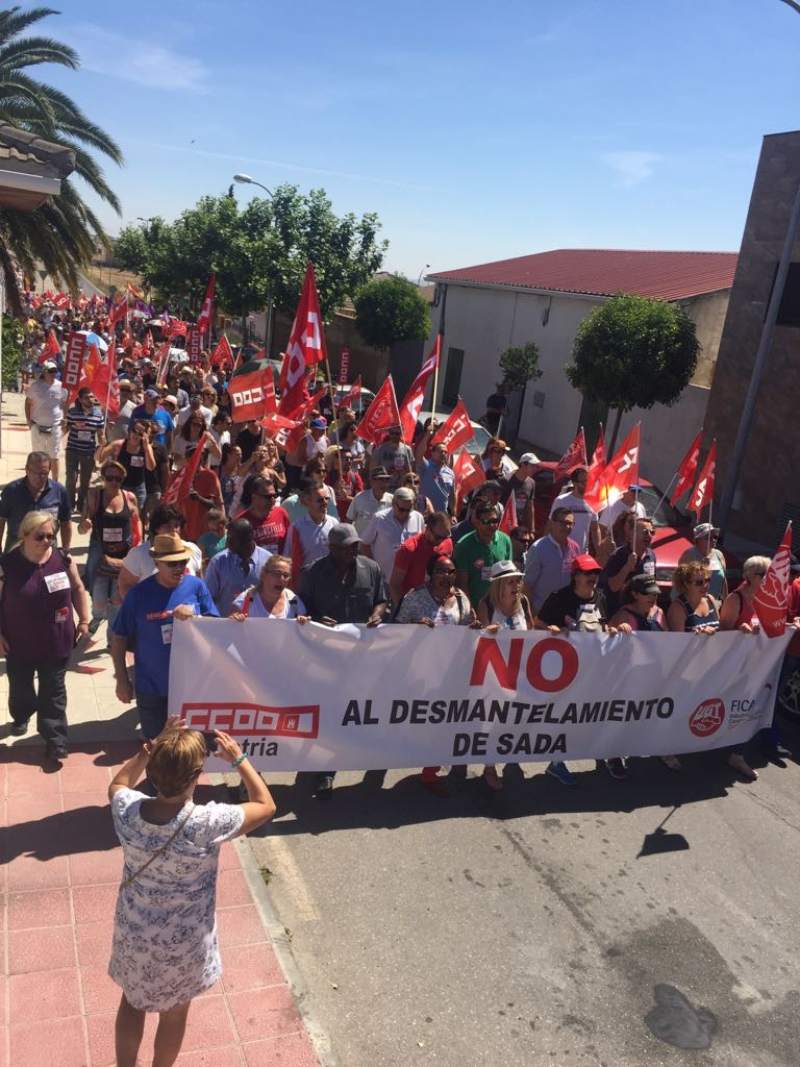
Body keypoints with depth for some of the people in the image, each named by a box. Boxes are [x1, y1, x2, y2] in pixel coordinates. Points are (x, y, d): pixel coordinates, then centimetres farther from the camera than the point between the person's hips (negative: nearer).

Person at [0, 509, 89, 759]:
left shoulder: (63, 559, -7)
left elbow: (78, 589, 6)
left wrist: (84, 620, 3)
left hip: (55, 642, 1)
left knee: (54, 691, 7)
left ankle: (55, 740, 14)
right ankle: (20, 717, 49)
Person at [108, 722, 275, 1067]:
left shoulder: (126, 810, -25)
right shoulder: (208, 822, -34)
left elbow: (117, 784, 3)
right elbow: (266, 806, -16)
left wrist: (150, 749, -6)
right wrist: (238, 758, -13)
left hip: (133, 933, 3)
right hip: (183, 942, -3)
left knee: (132, 1002, 31)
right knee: (174, 1013, 26)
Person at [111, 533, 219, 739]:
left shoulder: (196, 586, -7)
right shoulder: (139, 594, -12)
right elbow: (119, 638, -4)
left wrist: (194, 617, -24)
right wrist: (122, 680, -3)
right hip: (152, 689, -1)